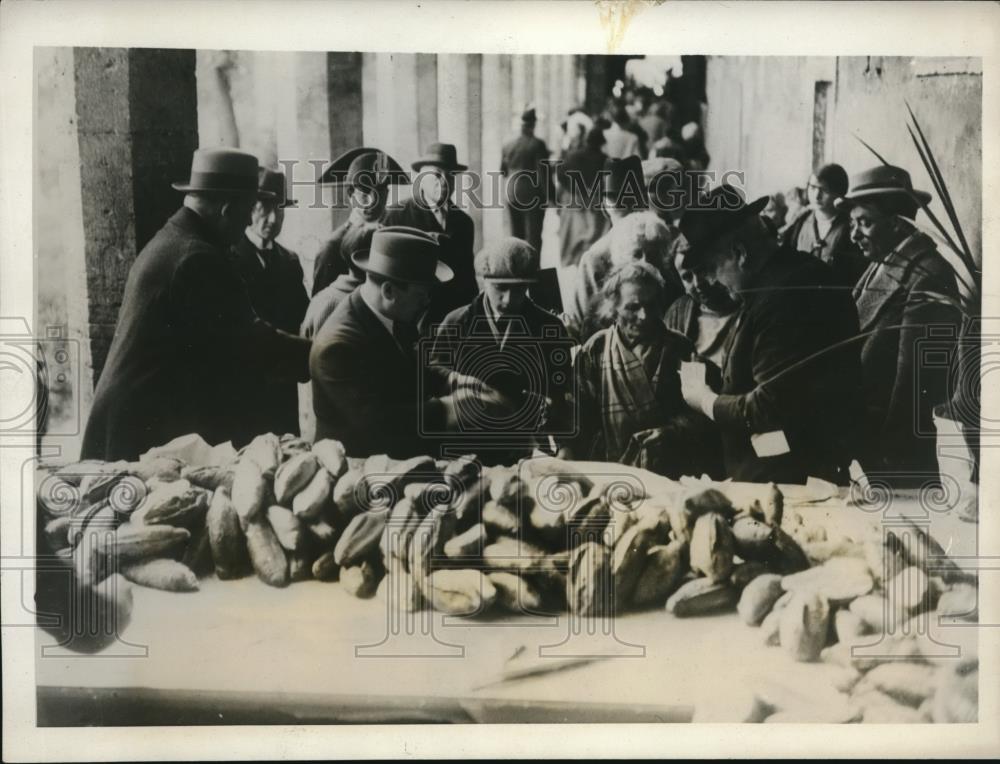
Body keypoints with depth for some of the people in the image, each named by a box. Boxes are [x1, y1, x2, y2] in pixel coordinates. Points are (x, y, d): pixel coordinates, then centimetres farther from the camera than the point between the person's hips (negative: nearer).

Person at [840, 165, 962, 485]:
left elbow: (915, 377, -20)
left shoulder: (928, 276, -18)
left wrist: (894, 451, -18)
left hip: (898, 443, -8)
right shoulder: (879, 266, 10)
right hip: (862, 428, 8)